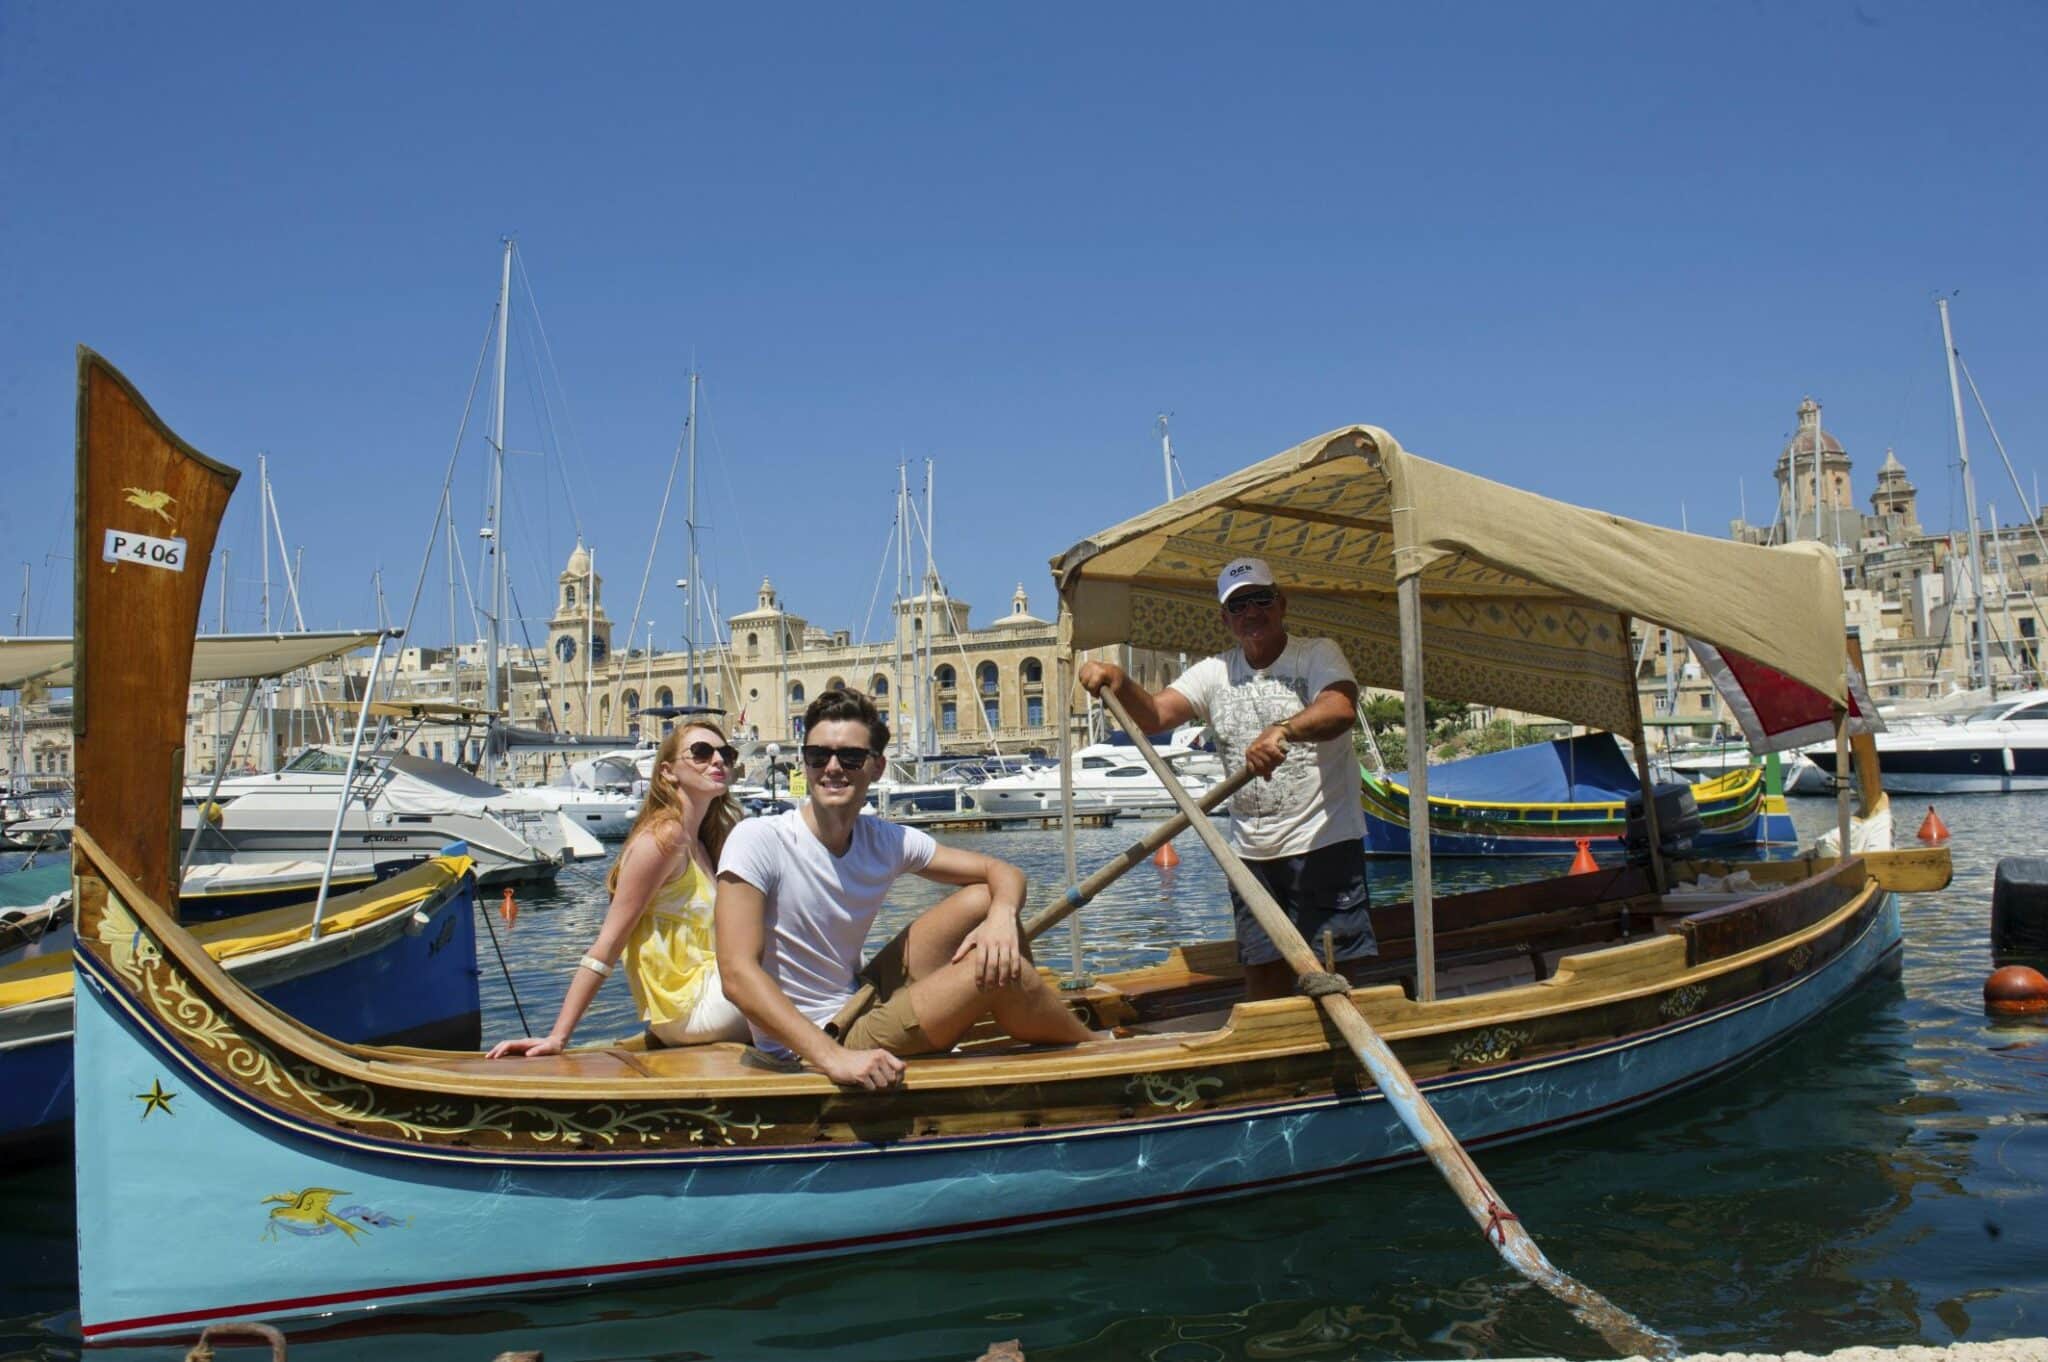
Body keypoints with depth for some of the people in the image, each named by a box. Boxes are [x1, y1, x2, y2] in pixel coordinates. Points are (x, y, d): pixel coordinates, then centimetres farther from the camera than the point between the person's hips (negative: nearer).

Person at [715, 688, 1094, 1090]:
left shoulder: (887, 841, -2)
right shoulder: (757, 841, -19)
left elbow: (1003, 873, 3)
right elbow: (738, 974, -28)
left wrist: (1002, 916, -21)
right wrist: (834, 1057, -38)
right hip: (809, 1051, -7)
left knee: (982, 900, 0)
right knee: (997, 970, -19)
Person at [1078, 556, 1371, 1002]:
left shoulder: (1317, 654, -4)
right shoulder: (1214, 673, 9)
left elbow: (1341, 709, -25)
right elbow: (1154, 715, -3)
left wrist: (1282, 729, -43)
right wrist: (1118, 681, -23)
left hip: (1324, 843, -5)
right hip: (1251, 851, 5)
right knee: (1262, 970, 11)